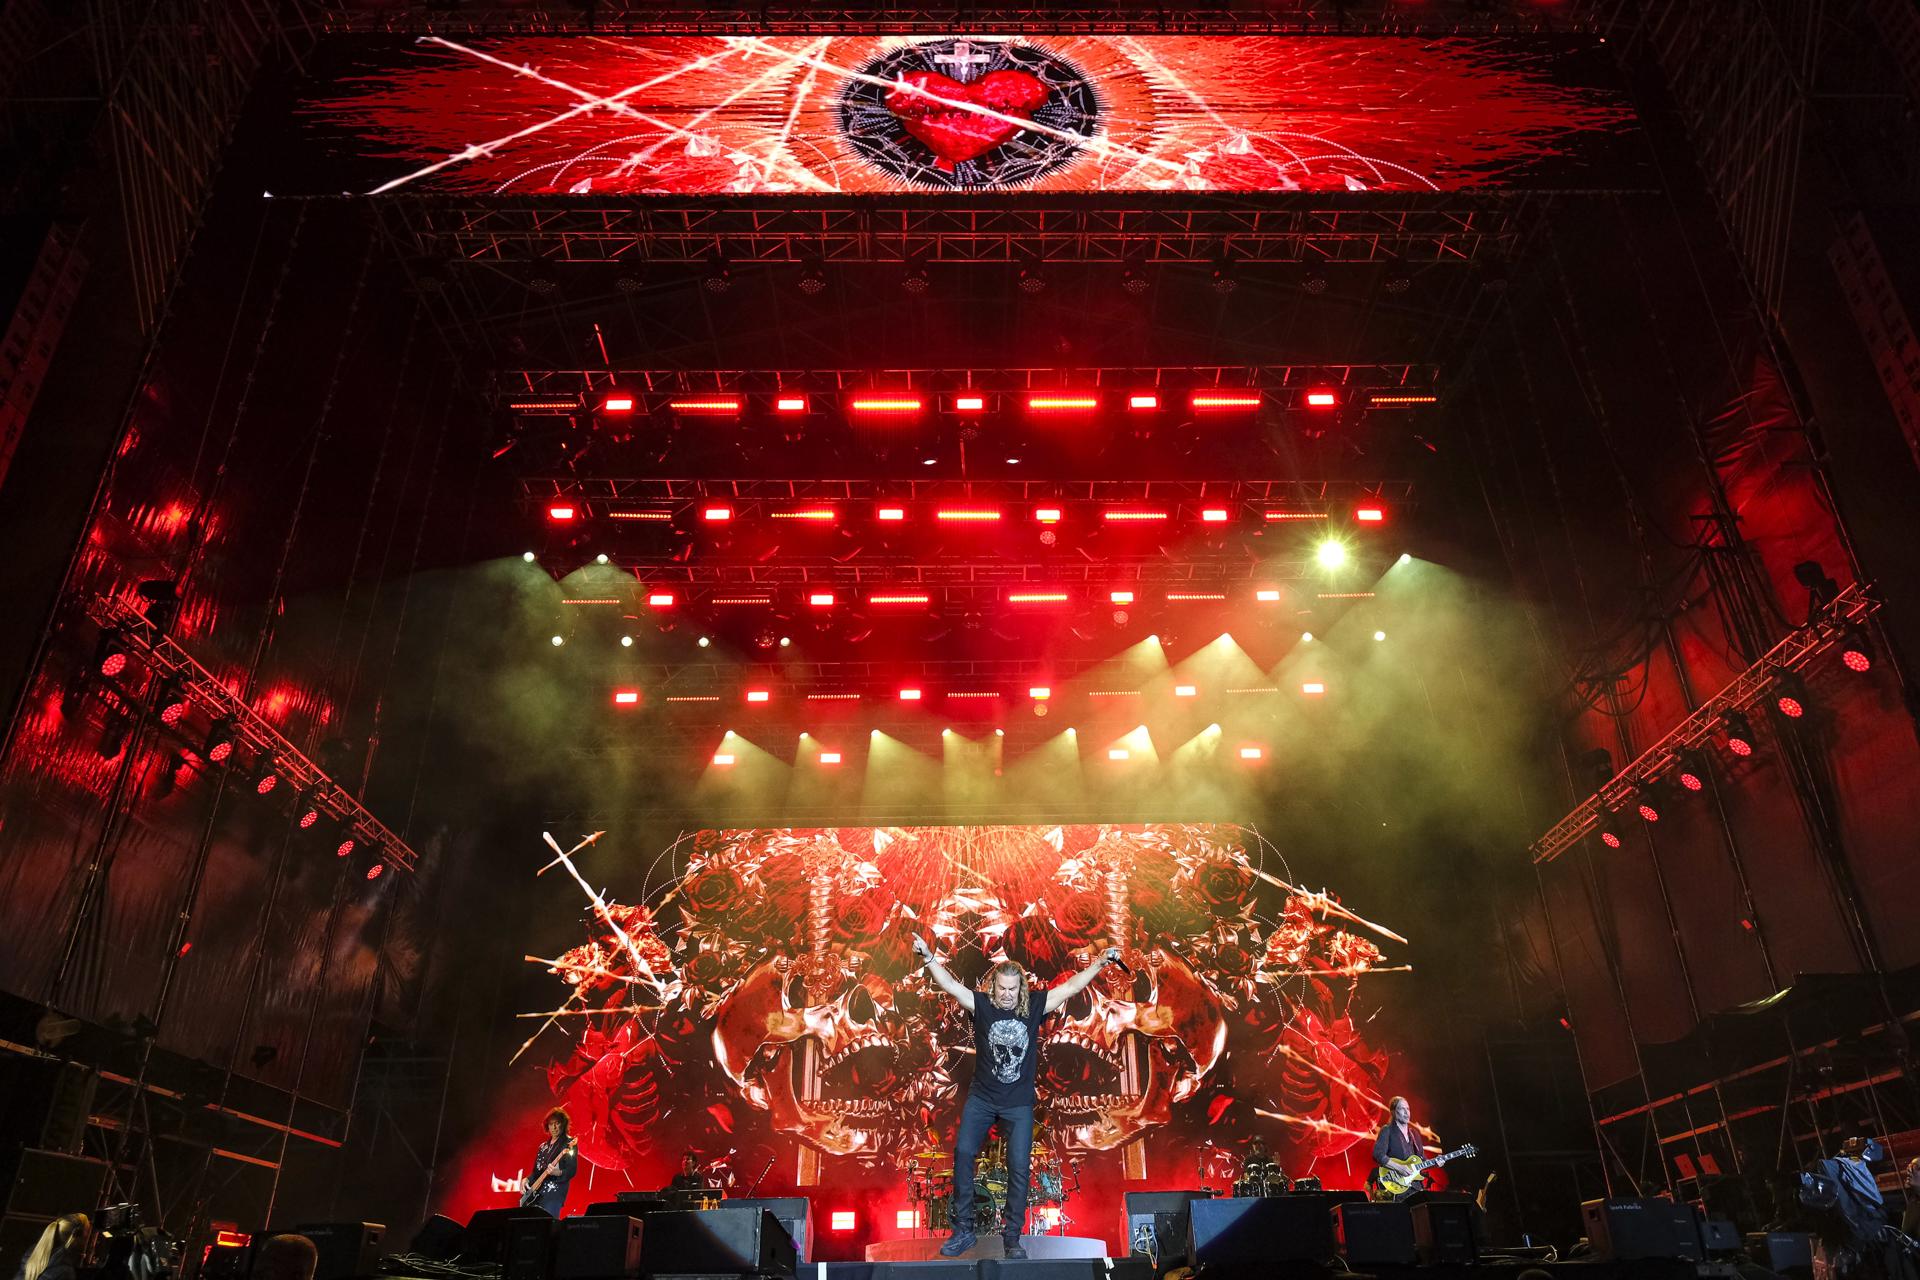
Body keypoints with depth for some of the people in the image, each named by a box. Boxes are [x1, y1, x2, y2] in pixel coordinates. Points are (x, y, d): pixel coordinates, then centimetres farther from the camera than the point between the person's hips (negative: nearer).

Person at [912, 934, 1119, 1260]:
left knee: (1019, 1166, -3)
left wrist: (1100, 962, -9)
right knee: (963, 1152, -7)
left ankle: (1012, 1238, 10)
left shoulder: (1034, 1007, -5)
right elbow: (950, 985, -15)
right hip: (981, 1098, 0)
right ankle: (963, 1230, 6)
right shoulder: (982, 1005, -7)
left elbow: (1071, 986, -4)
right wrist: (929, 958, -27)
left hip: (1019, 1104, 0)